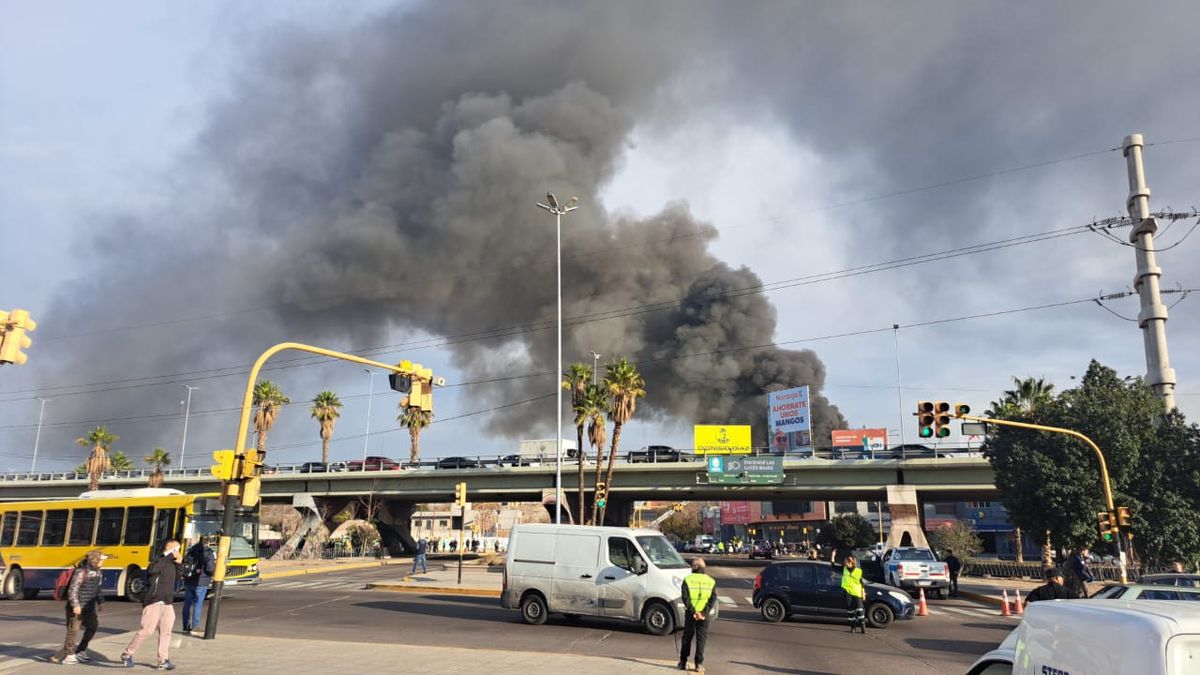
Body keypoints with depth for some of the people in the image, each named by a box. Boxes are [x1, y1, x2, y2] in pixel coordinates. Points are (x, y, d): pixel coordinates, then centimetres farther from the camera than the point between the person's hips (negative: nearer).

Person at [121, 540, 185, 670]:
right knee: (146, 631, -2)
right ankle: (127, 654, 17)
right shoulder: (159, 561, -12)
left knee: (165, 632, 2)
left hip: (168, 604, 7)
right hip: (153, 603, -7)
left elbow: (177, 576, 23)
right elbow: (152, 569, -34)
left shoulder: (172, 563, 12)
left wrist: (180, 563, 6)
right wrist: (169, 556, -30)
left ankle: (163, 660, 4)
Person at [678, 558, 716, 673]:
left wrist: (693, 612, -13)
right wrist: (704, 612, -12)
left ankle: (683, 662, 16)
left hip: (690, 613, -1)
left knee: (687, 637, 11)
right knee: (701, 639, 7)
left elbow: (685, 598, -12)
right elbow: (713, 599, -5)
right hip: (704, 615, 1)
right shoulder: (711, 581, 4)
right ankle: (699, 664, 4)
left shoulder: (687, 579, -2)